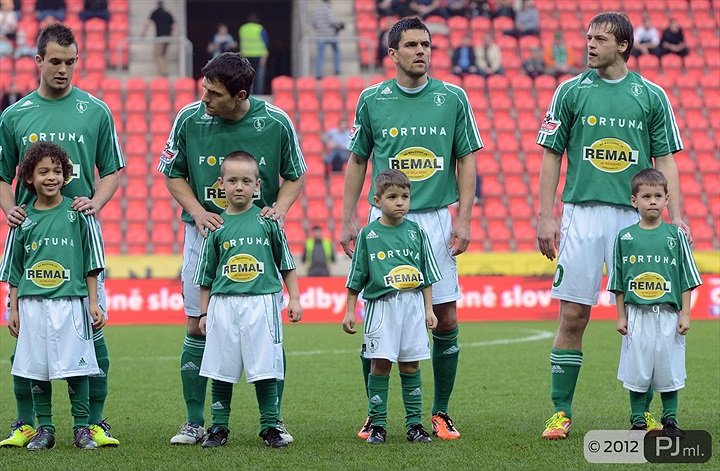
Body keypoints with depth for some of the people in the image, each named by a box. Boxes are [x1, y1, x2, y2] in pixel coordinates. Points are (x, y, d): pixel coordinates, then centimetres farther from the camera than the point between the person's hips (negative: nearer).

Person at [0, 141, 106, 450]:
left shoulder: (77, 213, 2)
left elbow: (90, 265, 5)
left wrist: (93, 303, 2)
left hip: (71, 302, -2)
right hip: (32, 305, 2)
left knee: (76, 366, -2)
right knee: (36, 368, 4)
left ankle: (81, 428, 6)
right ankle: (44, 429, 13)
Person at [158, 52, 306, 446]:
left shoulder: (276, 123, -6)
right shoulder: (189, 119, -6)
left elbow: (295, 176, 6)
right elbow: (173, 174, 6)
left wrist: (279, 210, -12)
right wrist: (198, 212, -9)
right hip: (205, 234, 1)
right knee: (198, 327, 1)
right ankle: (194, 422, 10)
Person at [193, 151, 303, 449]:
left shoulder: (267, 221, 4)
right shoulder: (217, 226, 5)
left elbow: (286, 264, 11)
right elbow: (206, 274, 10)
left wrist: (294, 299, 7)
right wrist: (204, 312, 8)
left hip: (261, 302, -1)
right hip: (223, 304, 1)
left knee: (264, 369, -1)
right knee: (221, 371, 4)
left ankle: (270, 427, 8)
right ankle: (219, 428, 14)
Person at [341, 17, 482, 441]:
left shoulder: (453, 98, 3)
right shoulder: (372, 100, 4)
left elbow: (466, 160, 5)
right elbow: (357, 161, 11)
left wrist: (464, 220, -3)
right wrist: (348, 220, 5)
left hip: (437, 219, 0)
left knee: (446, 318, -2)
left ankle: (441, 413, 11)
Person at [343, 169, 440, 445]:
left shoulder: (416, 232, 7)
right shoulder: (368, 235, 2)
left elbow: (427, 275, 12)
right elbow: (356, 278, 7)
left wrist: (429, 309, 8)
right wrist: (350, 311, 5)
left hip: (413, 304, 2)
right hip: (380, 305, -2)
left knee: (411, 365, 4)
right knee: (380, 363, -4)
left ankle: (414, 423, 10)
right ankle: (377, 424, 2)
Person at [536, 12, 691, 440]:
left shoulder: (652, 96, 7)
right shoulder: (571, 92, 6)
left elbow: (666, 160, 8)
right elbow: (551, 156, 7)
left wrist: (676, 214, -2)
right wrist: (546, 216, 0)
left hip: (635, 216, 0)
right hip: (582, 215, 0)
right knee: (574, 316, -2)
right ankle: (561, 413, 4)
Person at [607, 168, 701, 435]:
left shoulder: (675, 235, 3)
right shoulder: (625, 238, 3)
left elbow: (686, 279, 5)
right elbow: (618, 283, 7)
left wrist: (685, 314, 0)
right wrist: (621, 316, 3)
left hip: (668, 315, 0)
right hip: (637, 314, 0)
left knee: (669, 370, 3)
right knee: (637, 370, 3)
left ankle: (670, 420, 14)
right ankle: (638, 421, 13)